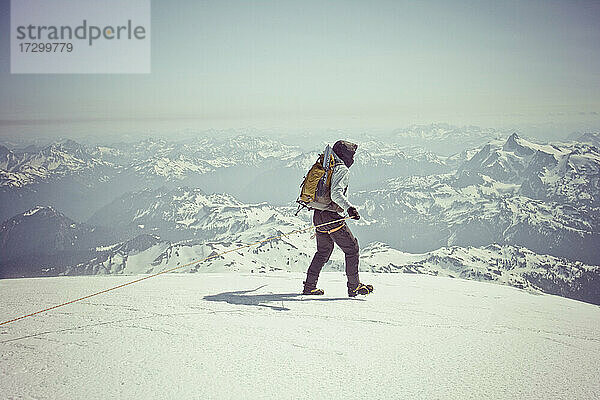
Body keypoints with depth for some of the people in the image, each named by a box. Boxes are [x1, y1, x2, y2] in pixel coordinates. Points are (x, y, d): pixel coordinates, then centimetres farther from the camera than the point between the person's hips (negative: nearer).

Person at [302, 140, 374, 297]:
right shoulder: (342, 170, -12)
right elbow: (336, 194, -26)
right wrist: (349, 208, -34)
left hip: (318, 215, 9)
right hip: (331, 217, -9)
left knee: (324, 251, 20)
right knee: (352, 248, 2)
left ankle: (310, 286, 19)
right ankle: (354, 286, 4)